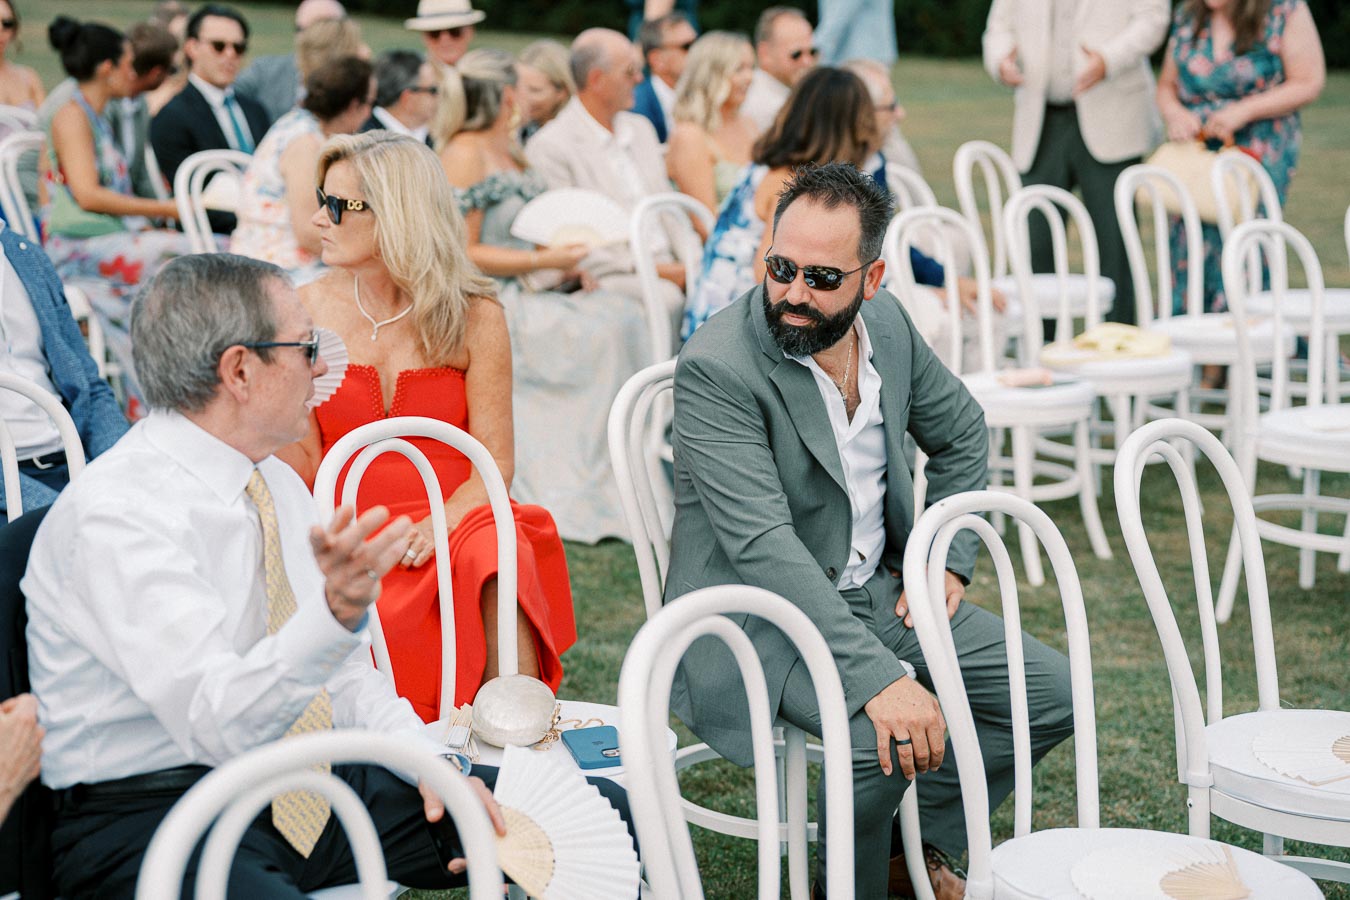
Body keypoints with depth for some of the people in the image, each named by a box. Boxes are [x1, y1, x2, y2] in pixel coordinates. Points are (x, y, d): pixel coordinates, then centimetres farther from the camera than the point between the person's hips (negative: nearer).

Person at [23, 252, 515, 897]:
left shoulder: (278, 485, 11)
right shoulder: (116, 512, -17)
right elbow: (216, 722, -27)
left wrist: (432, 765, 1)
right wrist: (338, 611, -43)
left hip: (302, 793, 8)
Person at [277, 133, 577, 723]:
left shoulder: (473, 316, 2)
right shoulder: (309, 311, 7)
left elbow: (495, 461, 0)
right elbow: (305, 469, 6)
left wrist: (437, 526, -18)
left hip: (453, 525, 0)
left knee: (491, 554, -35)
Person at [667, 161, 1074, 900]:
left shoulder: (886, 322, -1)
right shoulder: (716, 368, -22)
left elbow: (961, 431, 18)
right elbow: (763, 546, -30)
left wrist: (947, 556, 4)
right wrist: (880, 676, -37)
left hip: (878, 589, 7)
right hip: (759, 616, -7)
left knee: (1051, 692, 1)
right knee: (884, 738, -31)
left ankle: (920, 837, 17)